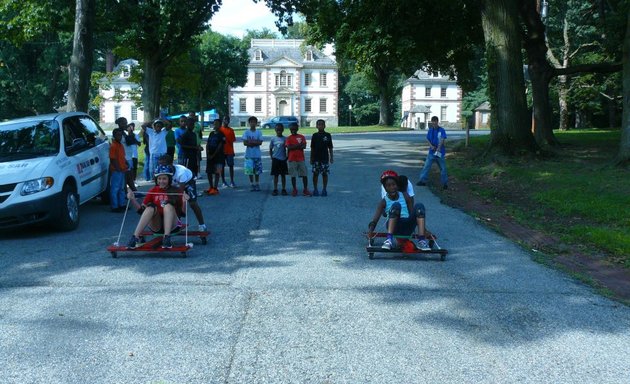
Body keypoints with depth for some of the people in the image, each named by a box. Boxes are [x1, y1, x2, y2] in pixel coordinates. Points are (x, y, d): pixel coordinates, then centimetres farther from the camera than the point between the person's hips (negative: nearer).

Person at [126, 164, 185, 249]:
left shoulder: (176, 191, 2)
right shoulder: (153, 191, 8)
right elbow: (141, 210, 5)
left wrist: (184, 202, -22)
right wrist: (133, 200, -10)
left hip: (172, 225, -1)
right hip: (156, 226, 1)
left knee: (168, 204, -27)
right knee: (151, 207, -26)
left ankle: (167, 238, -38)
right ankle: (135, 237, -33)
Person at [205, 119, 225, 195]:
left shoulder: (221, 135, -4)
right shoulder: (211, 134, 14)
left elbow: (220, 146, -11)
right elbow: (207, 144, 13)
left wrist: (213, 155, -13)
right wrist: (207, 154, -2)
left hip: (218, 156, -6)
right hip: (209, 156, 7)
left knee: (217, 172, -8)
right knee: (209, 172, 9)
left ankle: (215, 188, -7)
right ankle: (211, 187, 20)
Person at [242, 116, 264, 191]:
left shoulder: (259, 132, 4)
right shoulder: (246, 132, 1)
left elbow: (260, 142, -6)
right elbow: (245, 143, -8)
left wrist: (250, 142, -13)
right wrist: (255, 142, -9)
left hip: (257, 154, 1)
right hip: (249, 154, -1)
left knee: (257, 170, 4)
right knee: (250, 170, 2)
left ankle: (257, 184, 16)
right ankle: (251, 184, 12)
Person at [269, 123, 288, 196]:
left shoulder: (285, 139, -1)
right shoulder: (273, 139, 2)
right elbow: (270, 149, 9)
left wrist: (286, 157, -2)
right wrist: (272, 157, 1)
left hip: (283, 159, 0)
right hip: (275, 159, 0)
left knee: (283, 175, 5)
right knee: (275, 175, 4)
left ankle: (284, 189, 12)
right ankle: (275, 189, 9)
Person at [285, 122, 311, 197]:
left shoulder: (301, 137, 7)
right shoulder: (289, 138, 3)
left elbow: (304, 146, -6)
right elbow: (288, 147, -10)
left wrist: (294, 147, -13)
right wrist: (299, 145, -12)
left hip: (301, 158, 1)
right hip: (292, 159, -1)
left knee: (304, 175, 0)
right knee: (293, 175, 2)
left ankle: (306, 189, 8)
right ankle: (294, 190, 12)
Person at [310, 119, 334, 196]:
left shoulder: (328, 135, 3)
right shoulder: (314, 135, 4)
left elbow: (330, 148, 5)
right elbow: (312, 148, 7)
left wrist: (331, 157, 0)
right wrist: (311, 158, 4)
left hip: (325, 158, 0)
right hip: (316, 159, 1)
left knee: (325, 174, 1)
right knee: (315, 174, 2)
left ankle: (324, 190, 9)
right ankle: (315, 189, 10)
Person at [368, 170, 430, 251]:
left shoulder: (405, 197, 13)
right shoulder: (384, 202, 6)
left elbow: (413, 213, 12)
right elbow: (375, 219, -4)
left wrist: (423, 230, 2)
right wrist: (371, 229, -25)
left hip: (408, 227, 2)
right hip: (394, 227, -2)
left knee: (419, 206, -21)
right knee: (396, 205, -29)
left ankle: (421, 240, -30)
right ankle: (389, 239, -43)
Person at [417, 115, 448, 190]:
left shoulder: (441, 130, -7)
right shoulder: (430, 130, 5)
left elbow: (442, 140, -16)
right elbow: (428, 139, 6)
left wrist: (438, 148, -30)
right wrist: (431, 146, -13)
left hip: (440, 152, -3)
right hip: (431, 152, 3)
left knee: (443, 168, 4)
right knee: (426, 166, -2)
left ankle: (445, 183, 15)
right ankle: (423, 180, 4)